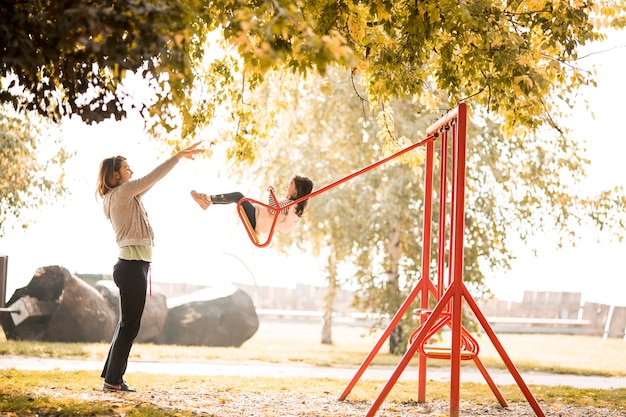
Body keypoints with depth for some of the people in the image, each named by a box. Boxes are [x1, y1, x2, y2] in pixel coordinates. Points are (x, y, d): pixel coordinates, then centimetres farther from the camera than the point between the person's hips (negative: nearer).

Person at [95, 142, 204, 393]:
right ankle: (113, 380, -2)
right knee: (129, 325, -6)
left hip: (132, 266, 10)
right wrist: (179, 155, -6)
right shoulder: (122, 192, -9)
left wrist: (179, 158, 24)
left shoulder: (124, 196, 18)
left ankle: (112, 376, 18)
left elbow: (149, 182, 25)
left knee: (127, 324, 14)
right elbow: (151, 178, -11)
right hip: (132, 266, -10)